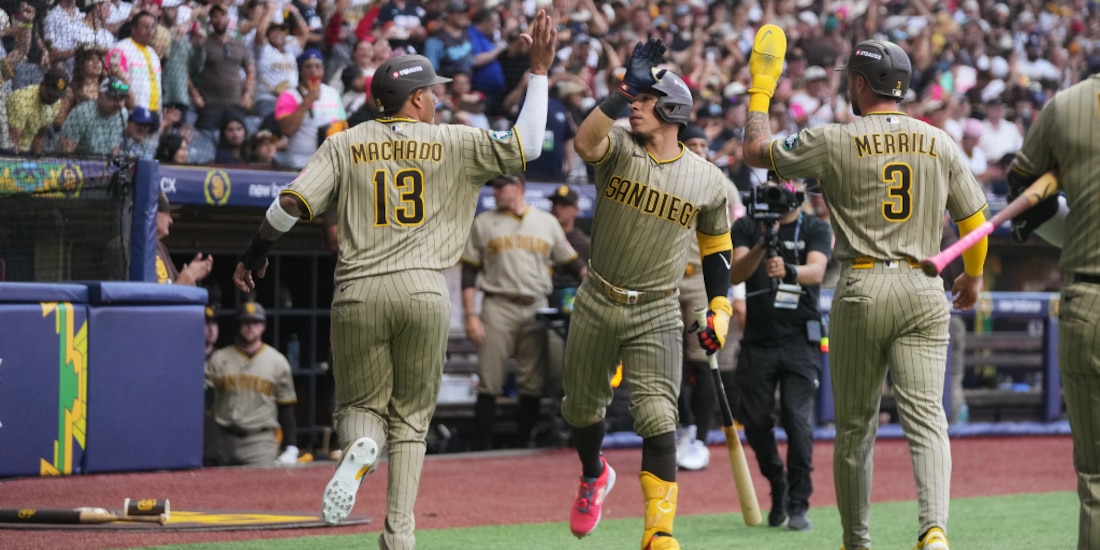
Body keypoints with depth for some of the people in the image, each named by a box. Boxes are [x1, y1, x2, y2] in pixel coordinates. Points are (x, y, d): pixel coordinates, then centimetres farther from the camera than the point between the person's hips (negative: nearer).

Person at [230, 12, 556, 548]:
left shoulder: (345, 145, 6)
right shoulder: (450, 143, 4)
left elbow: (291, 204, -1)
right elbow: (524, 146, 2)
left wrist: (254, 254, 13)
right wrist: (539, 71, 8)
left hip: (358, 293, 0)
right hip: (424, 291, 0)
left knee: (361, 403, 16)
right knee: (411, 415, 13)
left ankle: (361, 445, -22)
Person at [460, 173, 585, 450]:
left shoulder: (547, 222, 14)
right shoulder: (484, 223, 10)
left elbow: (572, 263, 15)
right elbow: (469, 272, 6)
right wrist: (471, 315, -5)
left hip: (536, 310, 2)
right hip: (498, 308, -2)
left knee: (533, 385, 1)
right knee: (489, 383, -6)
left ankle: (522, 446, 9)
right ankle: (484, 449, -4)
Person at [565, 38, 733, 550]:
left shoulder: (706, 181, -3)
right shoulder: (618, 147, -6)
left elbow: (716, 246, 11)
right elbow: (584, 142, -31)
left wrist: (719, 310, 3)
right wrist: (624, 88, -39)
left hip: (656, 315, -2)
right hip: (596, 305, 2)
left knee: (657, 419, -15)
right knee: (581, 408, 16)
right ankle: (594, 475, 48)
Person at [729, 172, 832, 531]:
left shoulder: (816, 230, 1)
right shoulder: (747, 228, 5)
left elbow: (816, 271, -17)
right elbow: (735, 274, -11)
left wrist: (788, 270, -39)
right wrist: (761, 247, -30)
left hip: (799, 342, -2)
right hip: (758, 340, 2)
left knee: (798, 417, -14)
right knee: (754, 420, 5)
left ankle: (798, 504, -8)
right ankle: (778, 486, 30)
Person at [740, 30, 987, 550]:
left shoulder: (835, 141, -3)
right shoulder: (939, 142, 6)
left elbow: (756, 150, 7)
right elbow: (973, 217, 13)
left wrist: (761, 84, 21)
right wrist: (972, 276, 31)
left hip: (862, 291, -2)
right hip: (924, 292, 2)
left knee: (854, 425, 11)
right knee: (925, 416, -6)